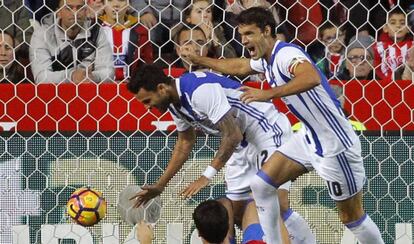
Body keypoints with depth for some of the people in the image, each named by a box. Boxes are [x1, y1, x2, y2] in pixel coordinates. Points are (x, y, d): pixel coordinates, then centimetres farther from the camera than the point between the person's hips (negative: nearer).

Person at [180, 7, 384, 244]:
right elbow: (239, 67, 31)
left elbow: (312, 78, -43)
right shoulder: (267, 59, 7)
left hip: (335, 143, -9)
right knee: (261, 184, 3)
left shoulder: (286, 53, -22)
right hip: (309, 137, 9)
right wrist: (198, 60, 38)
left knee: (352, 216, -1)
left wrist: (269, 94, -46)